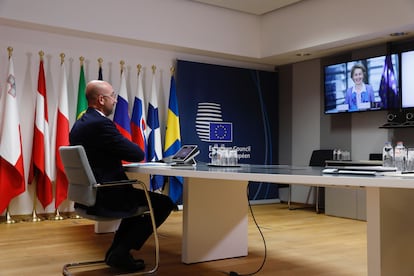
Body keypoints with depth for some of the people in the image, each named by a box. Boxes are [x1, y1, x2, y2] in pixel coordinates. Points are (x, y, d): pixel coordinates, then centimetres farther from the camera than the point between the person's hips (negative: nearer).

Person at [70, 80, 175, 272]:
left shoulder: (80, 124, 10)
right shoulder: (101, 123, -20)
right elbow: (138, 154, -16)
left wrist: (123, 153, 8)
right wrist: (129, 150, 5)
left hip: (89, 194, 10)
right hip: (104, 197, -10)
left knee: (140, 198, 31)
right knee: (164, 204, 2)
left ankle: (116, 251, 26)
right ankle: (121, 252, 5)